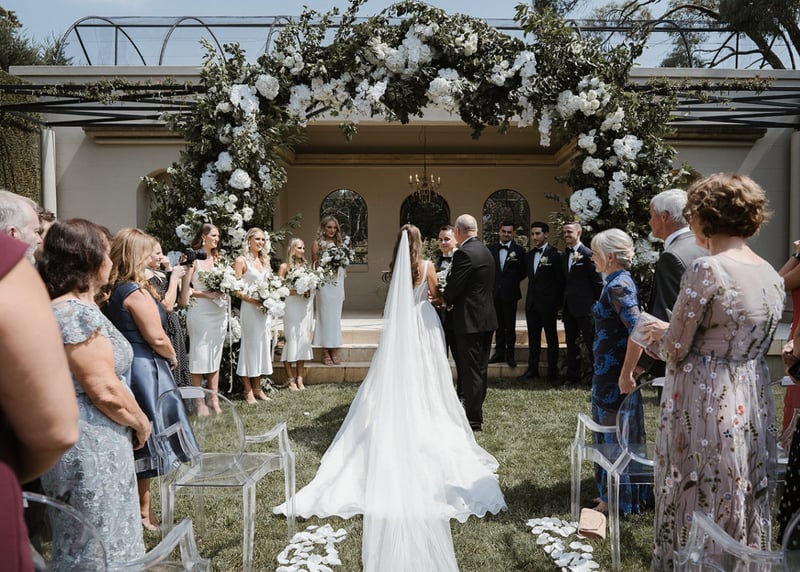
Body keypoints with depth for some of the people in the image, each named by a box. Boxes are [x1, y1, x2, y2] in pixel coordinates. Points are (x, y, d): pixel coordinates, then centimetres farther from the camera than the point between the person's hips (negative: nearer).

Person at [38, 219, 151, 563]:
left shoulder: (61, 308, 11)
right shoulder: (79, 313, -21)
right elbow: (107, 392, -24)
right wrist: (142, 424, -7)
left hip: (82, 444, 10)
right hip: (93, 449, -10)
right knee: (103, 549, 4)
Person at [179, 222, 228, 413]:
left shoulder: (217, 258, 13)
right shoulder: (194, 259, -5)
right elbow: (185, 289, -9)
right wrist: (206, 294, -16)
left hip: (219, 311, 6)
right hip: (201, 312, -6)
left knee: (215, 355, 10)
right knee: (199, 355, -1)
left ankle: (213, 399, 17)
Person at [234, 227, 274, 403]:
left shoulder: (264, 260, 14)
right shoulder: (242, 261, -6)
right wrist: (253, 300, -20)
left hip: (264, 309, 7)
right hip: (250, 308, -6)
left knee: (262, 344, 9)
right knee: (250, 346, -2)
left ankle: (257, 388, 19)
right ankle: (248, 391, 7)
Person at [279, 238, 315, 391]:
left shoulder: (306, 266, 14)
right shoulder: (285, 267, 0)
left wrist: (308, 292, -1)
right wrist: (297, 292, -14)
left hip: (305, 308, 5)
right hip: (291, 308, -5)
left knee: (304, 340, 4)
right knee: (291, 340, -4)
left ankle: (299, 378, 10)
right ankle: (291, 380, 3)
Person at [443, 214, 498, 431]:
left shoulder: (463, 253, -17)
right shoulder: (486, 252, 12)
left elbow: (453, 286, -16)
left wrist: (444, 299, 7)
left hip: (469, 320, -9)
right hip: (487, 318, 9)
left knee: (470, 371, -1)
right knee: (480, 370, 16)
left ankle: (474, 420, 6)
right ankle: (475, 411, 28)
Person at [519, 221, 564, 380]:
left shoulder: (555, 254, -9)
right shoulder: (529, 255, 10)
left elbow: (560, 280, -9)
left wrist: (558, 302, -9)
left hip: (548, 303, -6)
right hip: (532, 302, 6)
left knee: (551, 337, 6)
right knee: (533, 338, 10)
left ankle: (552, 371, 15)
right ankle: (532, 370, 17)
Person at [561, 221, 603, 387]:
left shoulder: (587, 254, -10)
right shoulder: (565, 255, 11)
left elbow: (598, 282, -9)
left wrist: (596, 304, -8)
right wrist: (563, 304, 9)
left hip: (584, 307, -7)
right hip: (568, 307, 7)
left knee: (591, 343, 1)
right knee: (571, 343, 13)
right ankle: (572, 377, 22)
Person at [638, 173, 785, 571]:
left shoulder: (707, 270, -18)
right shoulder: (773, 277, 5)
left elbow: (674, 349, -15)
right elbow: (748, 343, 13)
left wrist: (660, 335, 8)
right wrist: (675, 331, 16)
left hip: (705, 403, -7)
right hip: (754, 403, 7)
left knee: (697, 503, 8)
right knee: (745, 501, 19)